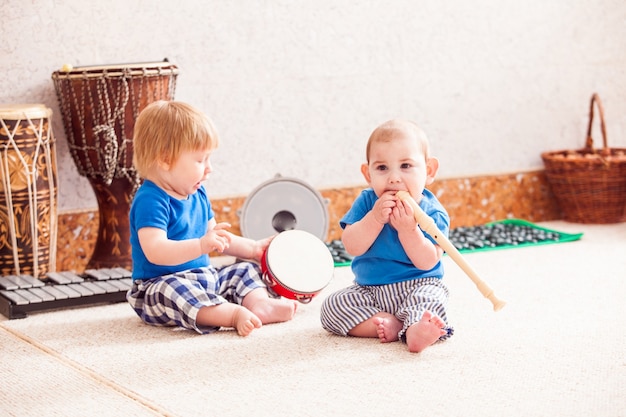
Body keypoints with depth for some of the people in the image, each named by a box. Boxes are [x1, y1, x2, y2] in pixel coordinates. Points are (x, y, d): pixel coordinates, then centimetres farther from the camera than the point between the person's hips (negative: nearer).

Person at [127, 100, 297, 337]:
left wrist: (253, 248, 12)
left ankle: (259, 301, -24)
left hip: (205, 278, 9)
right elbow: (155, 251, -33)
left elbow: (217, 238, 22)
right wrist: (201, 245, -43)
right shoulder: (150, 200, -19)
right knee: (170, 290, -37)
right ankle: (233, 314, -47)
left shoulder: (198, 194, 11)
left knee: (246, 269, 5)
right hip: (161, 286, -9)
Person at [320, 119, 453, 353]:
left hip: (418, 286, -3)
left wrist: (407, 228, -32)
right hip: (369, 289, 4)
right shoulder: (367, 202, -4)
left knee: (430, 299, -34)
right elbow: (351, 246, -14)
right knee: (331, 307, -15)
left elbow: (427, 262, -20)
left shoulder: (432, 213, -12)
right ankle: (391, 324, -26)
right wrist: (375, 218, -28)